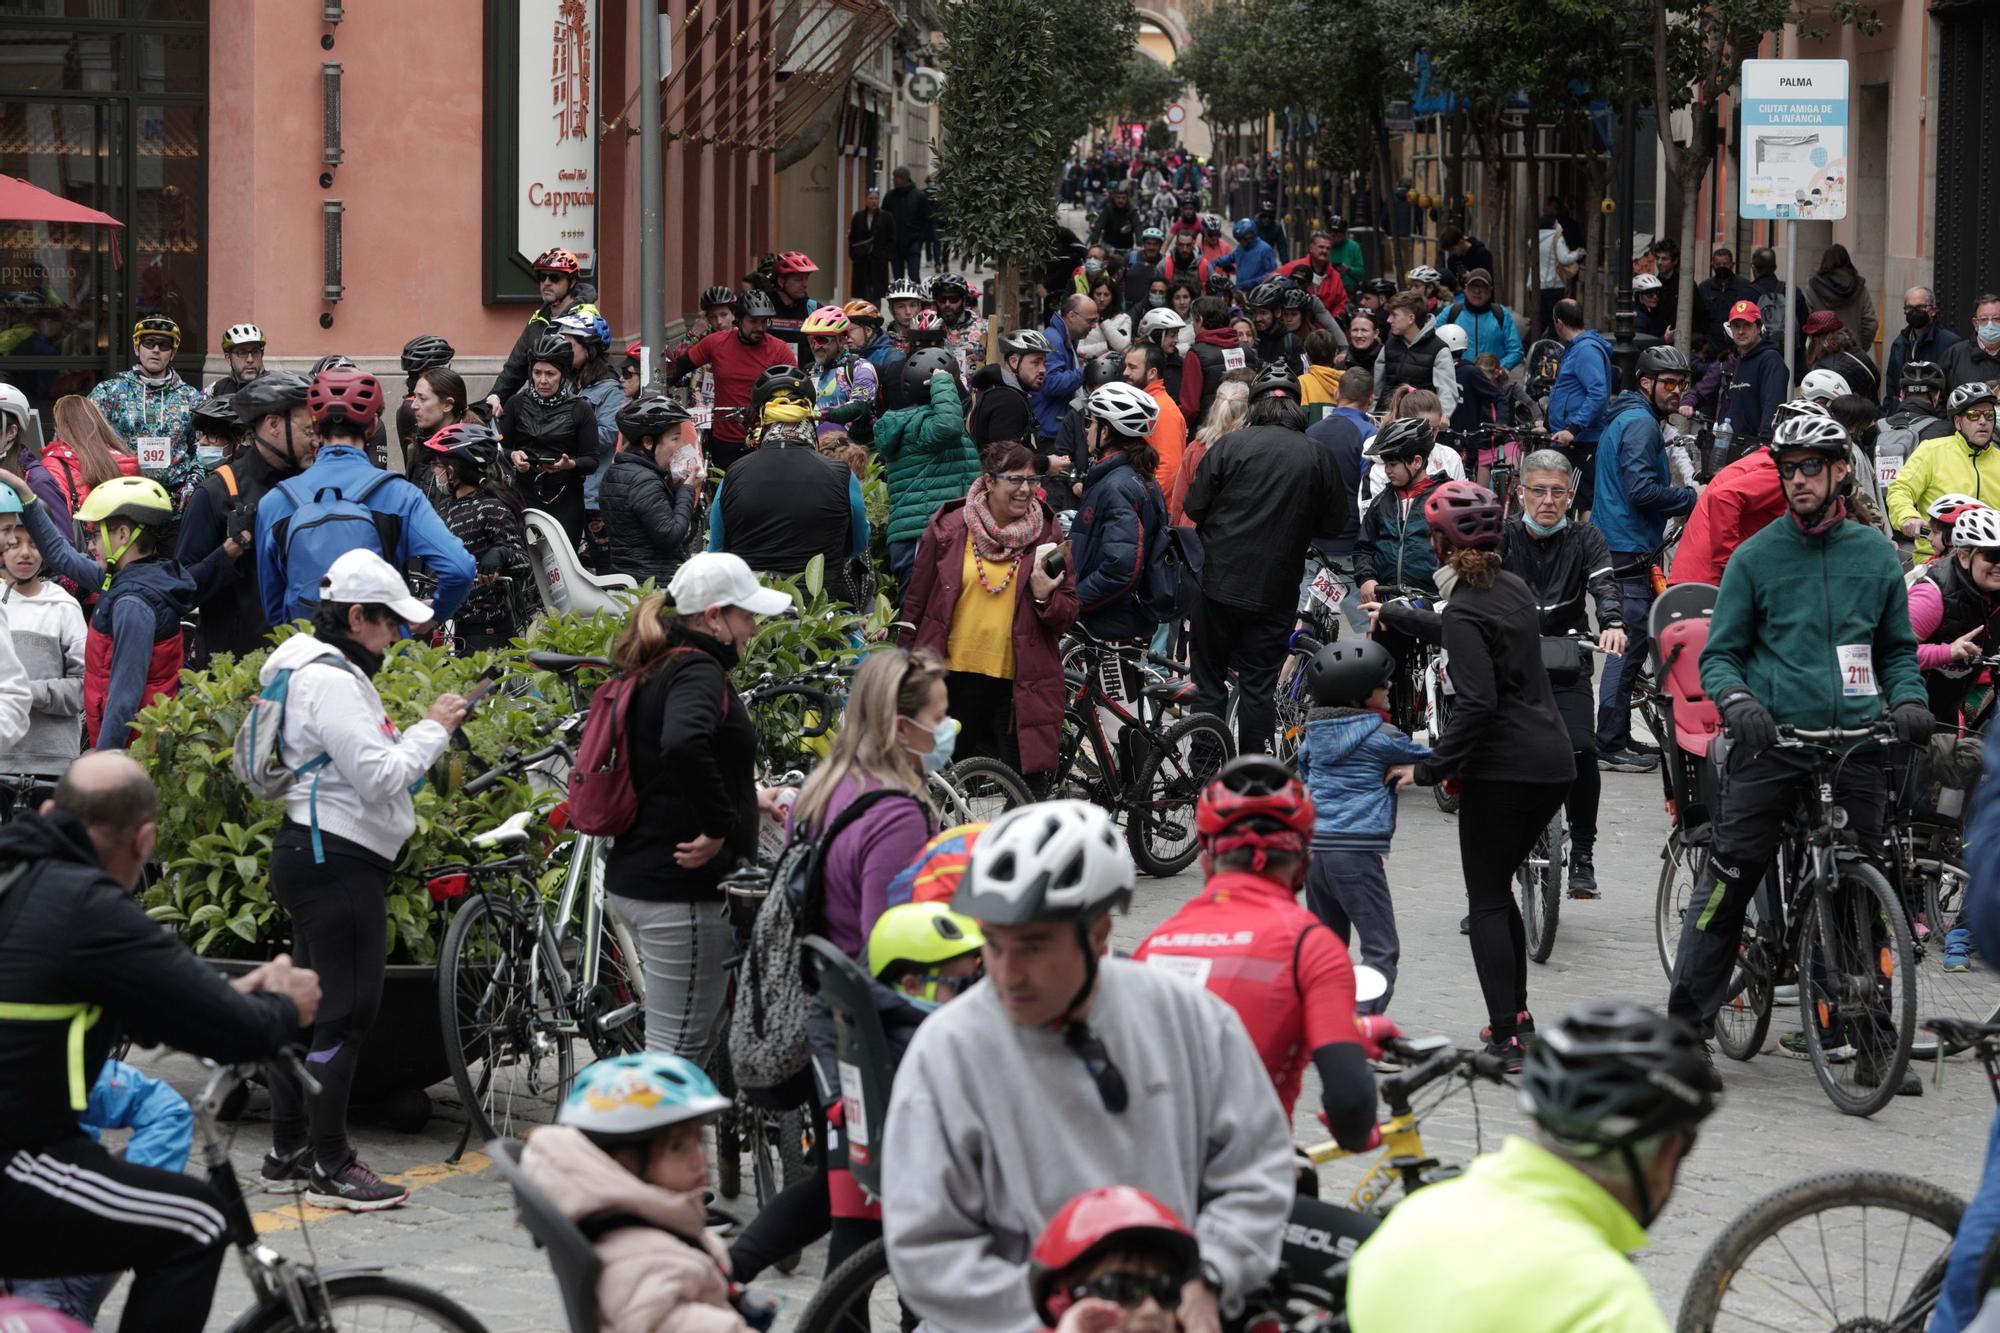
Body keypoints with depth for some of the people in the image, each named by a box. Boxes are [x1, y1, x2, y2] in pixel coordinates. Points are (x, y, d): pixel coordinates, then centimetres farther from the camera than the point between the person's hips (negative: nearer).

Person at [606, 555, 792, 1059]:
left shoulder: (656, 670, 15)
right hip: (682, 890, -10)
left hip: (637, 879, 10)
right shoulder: (698, 672, -16)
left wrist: (746, 798, 30)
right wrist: (719, 825, -26)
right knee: (680, 1052, -4)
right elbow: (683, 744, -38)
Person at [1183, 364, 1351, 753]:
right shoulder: (1317, 455, -1)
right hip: (1277, 591, 1)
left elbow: (1194, 507, -5)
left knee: (1210, 679, 10)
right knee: (1259, 685, 7)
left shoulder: (1230, 445, -6)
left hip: (1221, 581, -1)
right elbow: (1337, 526, 4)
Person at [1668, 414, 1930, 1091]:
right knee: (1727, 881, -7)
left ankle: (1869, 1043, 12)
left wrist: (1908, 700, -1)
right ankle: (1686, 1027, -2)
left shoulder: (1876, 554, 11)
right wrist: (1735, 698, -16)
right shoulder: (1756, 556, 5)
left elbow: (1897, 647, 19)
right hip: (1772, 739, -2)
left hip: (1855, 745, 2)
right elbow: (1719, 652, 5)